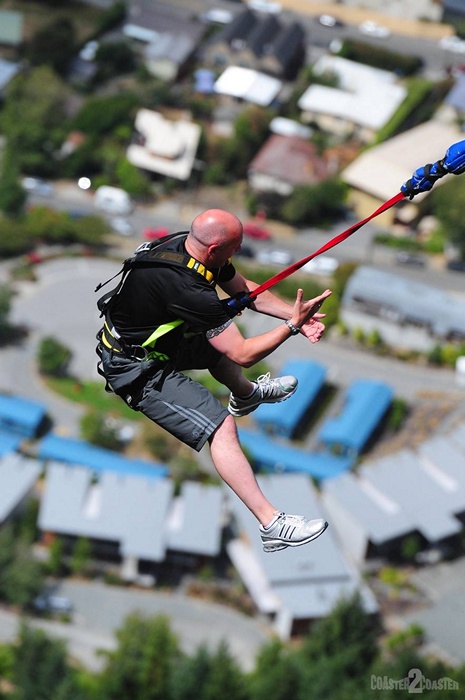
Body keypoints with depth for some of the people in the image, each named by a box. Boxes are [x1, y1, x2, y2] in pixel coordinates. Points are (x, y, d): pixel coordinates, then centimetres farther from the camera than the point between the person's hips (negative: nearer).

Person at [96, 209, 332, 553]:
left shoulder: (185, 243, -9)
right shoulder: (187, 289, -36)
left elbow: (247, 290, 5)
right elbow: (243, 354, -29)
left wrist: (295, 314, -8)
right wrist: (292, 325, -21)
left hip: (157, 339, 10)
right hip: (136, 370, -10)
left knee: (220, 337, 31)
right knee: (220, 426, -19)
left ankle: (245, 394, 64)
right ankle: (272, 525, -21)